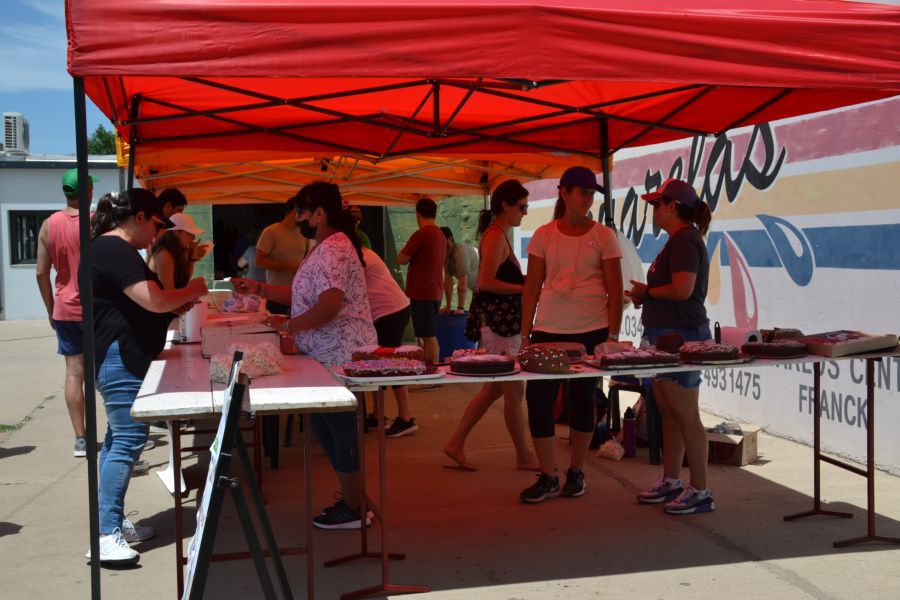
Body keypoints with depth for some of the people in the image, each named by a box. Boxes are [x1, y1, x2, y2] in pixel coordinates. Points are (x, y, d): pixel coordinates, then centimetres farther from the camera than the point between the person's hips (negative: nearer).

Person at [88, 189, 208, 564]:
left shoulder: (111, 248, 17)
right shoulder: (117, 250, -17)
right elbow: (154, 301, -23)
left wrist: (177, 305, 12)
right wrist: (193, 290, -6)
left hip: (119, 359, 11)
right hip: (121, 359, -11)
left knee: (119, 438, 14)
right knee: (128, 440, -10)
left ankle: (114, 522, 22)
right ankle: (105, 536, -9)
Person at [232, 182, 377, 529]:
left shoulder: (332, 250, -19)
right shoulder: (328, 247, 15)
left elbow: (329, 305, -29)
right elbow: (307, 295, 20)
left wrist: (288, 325, -17)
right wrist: (258, 289, 15)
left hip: (340, 356, -11)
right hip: (330, 355, 11)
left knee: (339, 430, -1)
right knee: (325, 426, 17)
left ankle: (353, 510, 12)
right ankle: (351, 498, 28)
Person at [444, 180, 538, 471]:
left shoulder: (499, 234, 17)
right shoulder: (496, 235, -14)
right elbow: (486, 282, -22)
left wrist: (524, 280, 8)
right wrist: (524, 288, -16)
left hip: (501, 320, 11)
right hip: (495, 320, -11)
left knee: (493, 388, 15)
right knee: (514, 390, -1)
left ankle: (455, 444, 20)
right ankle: (524, 456, 11)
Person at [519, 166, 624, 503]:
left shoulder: (603, 236, 1)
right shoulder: (544, 235, 5)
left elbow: (615, 290, 0)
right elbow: (531, 287, 7)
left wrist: (612, 336, -6)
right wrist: (525, 335, 2)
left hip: (591, 330, -1)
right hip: (548, 329, 1)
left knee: (582, 400, 7)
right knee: (538, 398, -4)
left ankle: (576, 473, 23)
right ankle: (547, 477, 9)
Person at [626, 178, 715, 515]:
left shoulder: (685, 240, -15)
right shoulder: (680, 239, 17)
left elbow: (682, 289, -25)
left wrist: (646, 291, -11)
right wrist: (646, 297, 9)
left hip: (681, 336, -11)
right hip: (667, 336, 11)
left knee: (685, 415, -6)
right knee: (668, 413, 15)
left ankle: (700, 492, 1)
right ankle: (670, 482, 25)